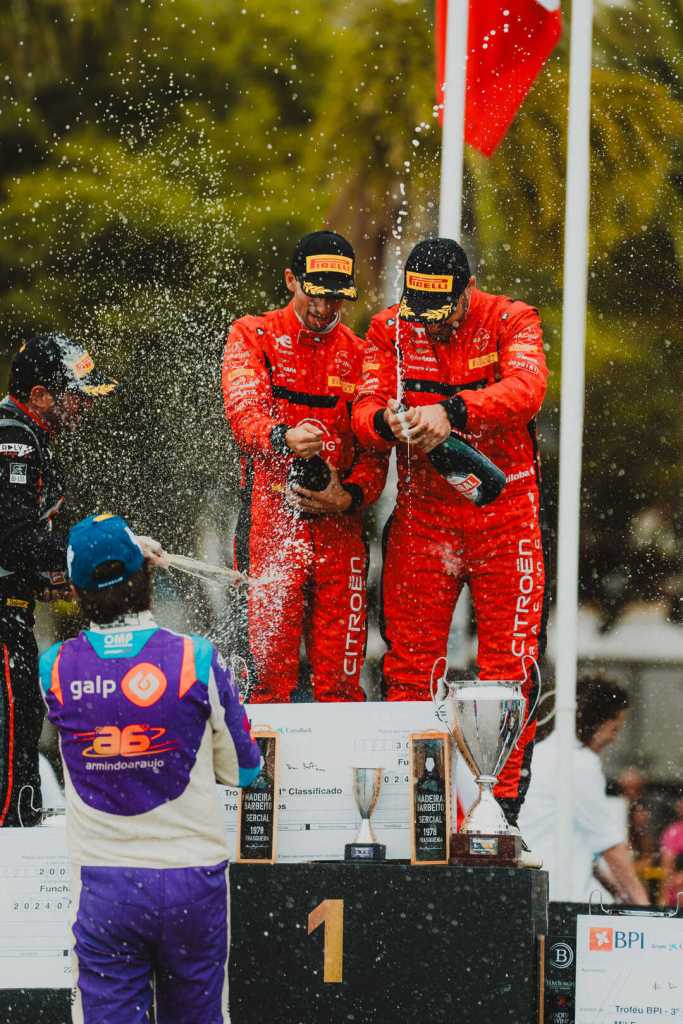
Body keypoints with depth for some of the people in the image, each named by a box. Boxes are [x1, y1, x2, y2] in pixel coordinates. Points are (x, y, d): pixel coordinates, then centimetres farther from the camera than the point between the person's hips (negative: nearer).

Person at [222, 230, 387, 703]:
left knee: (340, 678, 0)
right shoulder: (254, 336, 7)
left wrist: (349, 497, -9)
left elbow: (375, 449, 12)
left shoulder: (359, 354, 16)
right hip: (271, 519, -3)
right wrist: (283, 438, -32)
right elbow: (243, 408, -10)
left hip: (340, 525, 3)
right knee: (271, 667, -8)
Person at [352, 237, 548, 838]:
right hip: (422, 513, 2)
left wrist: (451, 411, -40)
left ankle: (502, 803, 3)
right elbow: (364, 410, -5)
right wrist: (387, 420, -30)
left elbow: (527, 389, -25)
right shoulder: (390, 330, 2)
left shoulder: (511, 322, -7)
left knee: (509, 664, -2)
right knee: (408, 661, 0)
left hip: (504, 512, -2)